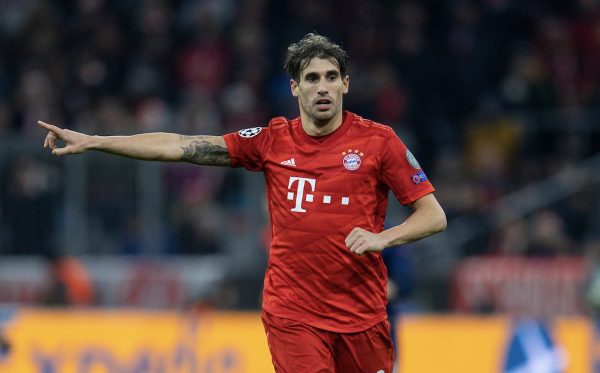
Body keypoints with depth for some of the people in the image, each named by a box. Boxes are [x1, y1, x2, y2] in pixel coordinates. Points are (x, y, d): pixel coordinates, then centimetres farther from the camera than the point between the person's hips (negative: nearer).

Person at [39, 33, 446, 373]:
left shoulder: (379, 140, -2)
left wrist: (382, 237, -19)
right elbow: (181, 146, 3)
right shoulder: (272, 141, 4)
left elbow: (434, 216, 0)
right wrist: (92, 141, -1)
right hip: (292, 314, 0)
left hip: (362, 315, 0)